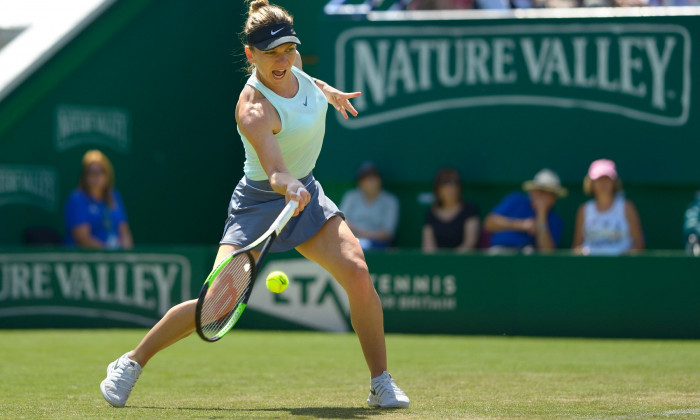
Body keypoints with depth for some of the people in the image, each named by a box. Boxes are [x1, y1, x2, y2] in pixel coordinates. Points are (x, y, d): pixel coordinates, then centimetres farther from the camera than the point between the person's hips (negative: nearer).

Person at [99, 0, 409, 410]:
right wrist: (289, 187, -62)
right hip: (260, 202, -6)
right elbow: (274, 171, -43)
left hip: (304, 192, 6)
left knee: (356, 271, -17)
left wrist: (327, 90, 30)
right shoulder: (255, 111, -30)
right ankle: (130, 364, 7)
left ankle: (381, 383, -4)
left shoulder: (292, 63, -7)